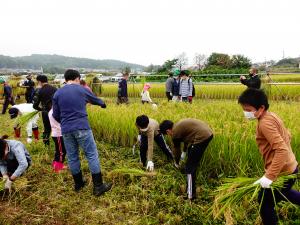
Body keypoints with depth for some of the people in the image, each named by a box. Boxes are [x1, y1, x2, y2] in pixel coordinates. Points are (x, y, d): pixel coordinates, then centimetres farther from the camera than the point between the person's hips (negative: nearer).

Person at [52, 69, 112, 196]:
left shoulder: (57, 93, 9)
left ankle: (78, 184, 28)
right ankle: (98, 186, 5)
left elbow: (56, 115, 12)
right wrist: (103, 104, 45)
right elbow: (95, 100, 22)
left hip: (66, 130, 4)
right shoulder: (82, 90, 4)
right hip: (82, 128, -3)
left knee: (72, 157, 15)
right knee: (92, 155, 2)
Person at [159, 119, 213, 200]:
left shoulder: (175, 133, -5)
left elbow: (177, 150, 10)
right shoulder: (179, 125, 20)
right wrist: (184, 152, 51)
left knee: (190, 167, -2)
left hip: (202, 137, -10)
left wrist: (176, 163, 29)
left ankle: (190, 195, 1)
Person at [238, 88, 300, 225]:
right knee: (281, 193, 35)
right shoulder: (272, 116, 3)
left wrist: (269, 176, -32)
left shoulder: (265, 123, -26)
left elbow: (282, 150, -32)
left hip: (282, 173, -10)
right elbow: (287, 136, 15)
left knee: (265, 203, 9)